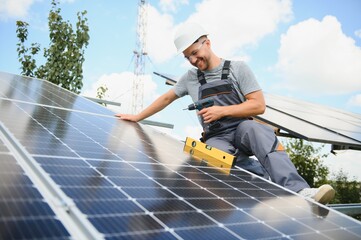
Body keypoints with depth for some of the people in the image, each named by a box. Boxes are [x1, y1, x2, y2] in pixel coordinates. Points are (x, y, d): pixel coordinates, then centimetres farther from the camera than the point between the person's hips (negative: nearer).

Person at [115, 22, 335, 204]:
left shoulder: (237, 68, 3)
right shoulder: (190, 78, 15)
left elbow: (259, 106, -4)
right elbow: (166, 98, 26)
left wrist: (223, 110, -14)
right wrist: (136, 118, 27)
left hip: (242, 130, -1)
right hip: (216, 138, 2)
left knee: (252, 127, -39)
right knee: (217, 152, -38)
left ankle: (299, 191, -49)